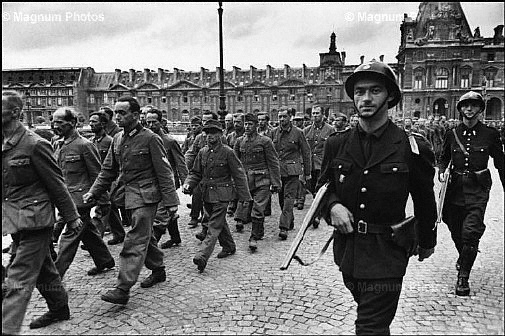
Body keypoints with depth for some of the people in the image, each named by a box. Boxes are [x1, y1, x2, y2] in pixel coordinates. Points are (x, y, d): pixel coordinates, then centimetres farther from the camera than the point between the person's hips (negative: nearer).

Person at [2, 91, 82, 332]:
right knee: (42, 268, 21)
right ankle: (59, 308, 38)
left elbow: (57, 184, -11)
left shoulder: (34, 144, -15)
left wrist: (71, 217, -6)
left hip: (34, 220, -8)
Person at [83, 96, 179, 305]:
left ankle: (123, 289, -7)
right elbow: (108, 169, 15)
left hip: (145, 195, -7)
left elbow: (164, 172, -11)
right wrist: (93, 192, 6)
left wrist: (171, 202, -12)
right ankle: (158, 270, 35)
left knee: (135, 241, -8)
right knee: (146, 236, 18)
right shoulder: (117, 139, 9)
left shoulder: (150, 139, -11)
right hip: (127, 194, 7)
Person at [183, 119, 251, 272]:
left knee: (214, 226, -10)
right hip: (207, 195, 6)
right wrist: (188, 184, -7)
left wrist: (244, 196, -5)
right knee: (220, 222, 19)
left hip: (221, 195, -6)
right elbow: (195, 173, 13)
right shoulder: (202, 152, 6)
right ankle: (229, 247, 37)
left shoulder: (228, 152, -9)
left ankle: (202, 256, -15)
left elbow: (239, 175, -6)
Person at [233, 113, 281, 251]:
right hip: (245, 181, 4)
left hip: (262, 181, -4)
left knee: (258, 210, -6)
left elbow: (273, 163, -3)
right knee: (245, 207, 7)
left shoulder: (265, 141, -4)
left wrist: (276, 183, -6)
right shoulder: (239, 141, 7)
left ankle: (254, 237, 6)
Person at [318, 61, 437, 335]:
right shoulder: (337, 144, -1)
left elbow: (424, 203, 4)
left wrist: (427, 243, 17)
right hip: (347, 249, 4)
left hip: (386, 257, -4)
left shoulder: (412, 149, -10)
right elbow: (324, 185, 11)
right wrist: (333, 205, -12)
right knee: (367, 311, 25)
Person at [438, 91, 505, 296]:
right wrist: (442, 171, -6)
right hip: (455, 187, 3)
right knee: (456, 231, 13)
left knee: (471, 232, -14)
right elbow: (444, 158, 16)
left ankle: (463, 275, 0)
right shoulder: (452, 134, 5)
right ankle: (464, 258, 44)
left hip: (478, 189, -2)